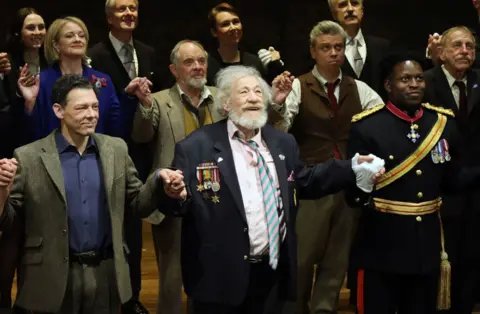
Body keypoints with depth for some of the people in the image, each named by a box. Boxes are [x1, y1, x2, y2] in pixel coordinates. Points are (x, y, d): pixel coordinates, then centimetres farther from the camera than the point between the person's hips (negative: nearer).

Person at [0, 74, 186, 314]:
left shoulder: (116, 149, 6)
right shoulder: (29, 157, -4)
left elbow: (136, 204, 10)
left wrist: (160, 182, -8)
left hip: (107, 274, 3)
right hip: (52, 279, -3)